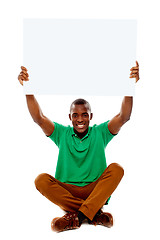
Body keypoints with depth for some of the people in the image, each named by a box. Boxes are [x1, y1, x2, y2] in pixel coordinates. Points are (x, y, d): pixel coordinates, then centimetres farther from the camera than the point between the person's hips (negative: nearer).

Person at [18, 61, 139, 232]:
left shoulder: (100, 133, 3)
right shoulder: (62, 134, 5)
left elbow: (123, 117, -12)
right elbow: (39, 118, -10)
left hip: (96, 189, 0)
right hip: (66, 190, 1)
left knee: (116, 169, -25)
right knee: (41, 180, -26)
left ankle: (76, 215, -30)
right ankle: (94, 213, -27)